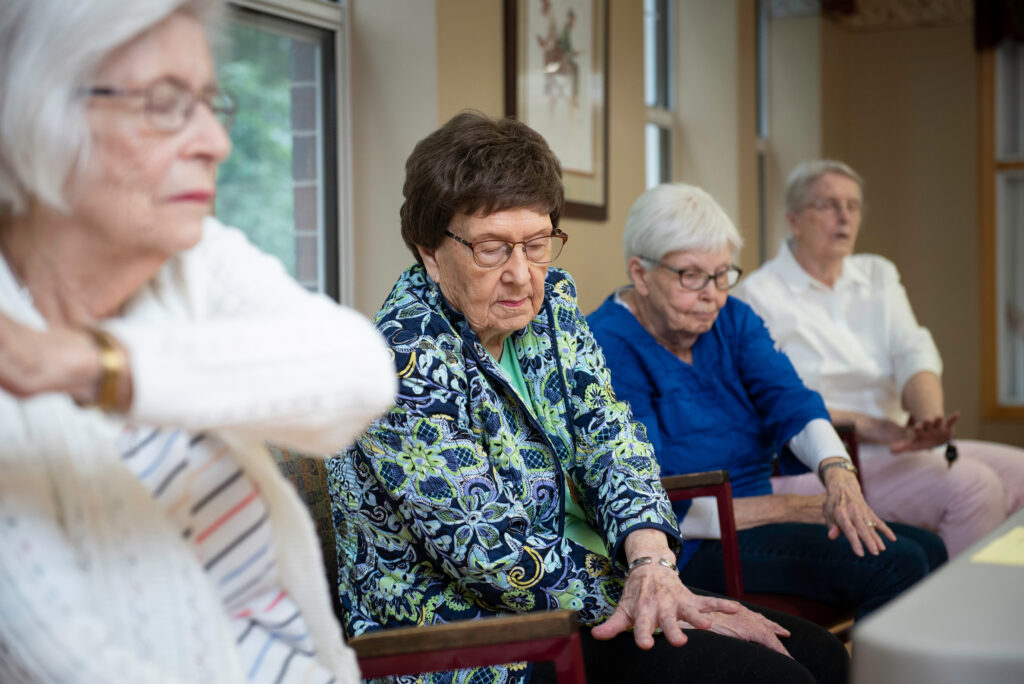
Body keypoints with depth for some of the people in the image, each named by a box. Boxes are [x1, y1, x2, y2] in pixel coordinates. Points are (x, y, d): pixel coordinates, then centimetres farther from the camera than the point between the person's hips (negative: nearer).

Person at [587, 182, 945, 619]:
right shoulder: (609, 348, -17)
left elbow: (788, 399, -9)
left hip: (752, 515, 8)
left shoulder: (732, 319, 8)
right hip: (688, 550, -8)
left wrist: (838, 472, -31)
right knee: (895, 565, -20)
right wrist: (792, 509, -19)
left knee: (928, 549, -3)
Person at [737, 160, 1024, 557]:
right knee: (972, 486, -25)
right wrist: (867, 427, -18)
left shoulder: (879, 275, 18)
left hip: (897, 446, 7)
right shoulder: (761, 293, -4)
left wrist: (930, 420, -19)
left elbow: (914, 353, 2)